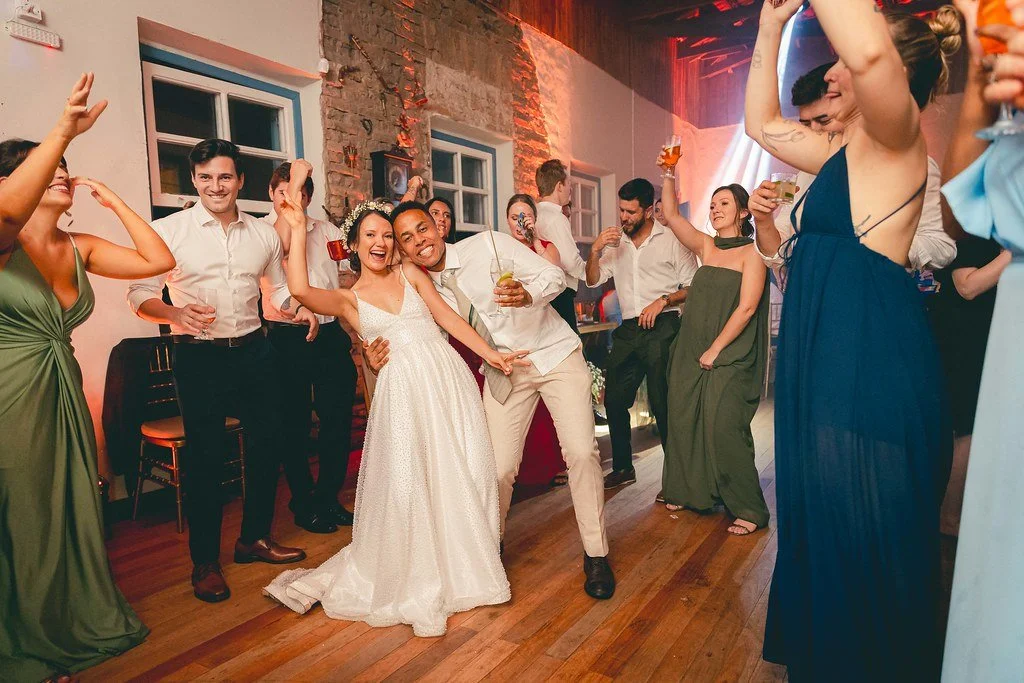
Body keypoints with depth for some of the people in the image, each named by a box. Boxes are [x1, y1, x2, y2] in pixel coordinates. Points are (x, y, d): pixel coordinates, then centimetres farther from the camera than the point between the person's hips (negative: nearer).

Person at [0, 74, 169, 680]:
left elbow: (159, 261, 1)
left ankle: (66, 632, 33)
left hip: (63, 397, 6)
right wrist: (65, 130, -31)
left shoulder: (80, 248, 8)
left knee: (67, 514, 14)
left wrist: (113, 201, 4)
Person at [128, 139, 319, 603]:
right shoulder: (168, 230, -2)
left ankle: (254, 539, 32)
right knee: (205, 456, 3)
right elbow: (139, 294, -4)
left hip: (254, 351, 4)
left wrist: (300, 309, -4)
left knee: (266, 444, 11)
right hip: (199, 356, -4)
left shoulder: (264, 234, 9)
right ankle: (204, 561, 21)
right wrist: (174, 313, -24)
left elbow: (278, 289, 17)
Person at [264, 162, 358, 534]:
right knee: (295, 423, 6)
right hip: (287, 338, -3)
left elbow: (351, 278, 15)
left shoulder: (327, 230, 13)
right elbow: (281, 246, -21)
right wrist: (287, 208, -19)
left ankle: (328, 497, 26)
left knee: (338, 419, 7)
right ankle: (303, 503, 23)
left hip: (331, 334, 4)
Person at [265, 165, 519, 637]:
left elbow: (448, 317, 11)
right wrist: (297, 227, -9)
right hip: (403, 390, -2)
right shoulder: (347, 299, 8)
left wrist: (489, 353, 5)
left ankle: (464, 568, 22)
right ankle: (416, 582, 17)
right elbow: (300, 289, -12)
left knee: (465, 473, 2)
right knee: (408, 483, -5)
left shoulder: (410, 274, 15)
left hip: (448, 378, 2)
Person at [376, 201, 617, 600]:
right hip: (502, 372, 3)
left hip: (555, 354, -2)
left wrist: (528, 294, -34)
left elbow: (553, 275, -11)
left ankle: (596, 555, 9)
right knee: (499, 468, -4)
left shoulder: (489, 244, -12)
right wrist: (383, 361, -17)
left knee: (581, 451, -11)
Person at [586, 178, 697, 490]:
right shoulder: (615, 242, 13)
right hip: (628, 330, 6)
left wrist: (663, 301, -17)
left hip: (662, 328, -5)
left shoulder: (671, 240, -2)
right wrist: (595, 250, -5)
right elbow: (593, 280, 10)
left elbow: (693, 287, -3)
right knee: (614, 400, 9)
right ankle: (623, 468, 24)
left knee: (663, 404, -4)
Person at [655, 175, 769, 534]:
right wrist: (669, 176, 3)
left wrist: (715, 349, -13)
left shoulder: (751, 252, -3)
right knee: (684, 421, 7)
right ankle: (690, 493, 24)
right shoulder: (706, 246, 12)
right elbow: (672, 215, 11)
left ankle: (749, 510, 5)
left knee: (724, 429, -9)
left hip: (730, 356, -6)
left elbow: (747, 308, -11)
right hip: (690, 352, 6)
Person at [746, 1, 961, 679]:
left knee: (863, 537, 3)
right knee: (823, 527, 20)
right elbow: (761, 122, 26)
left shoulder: (896, 137, -8)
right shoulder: (847, 150, 17)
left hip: (870, 358, -10)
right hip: (828, 356, 10)